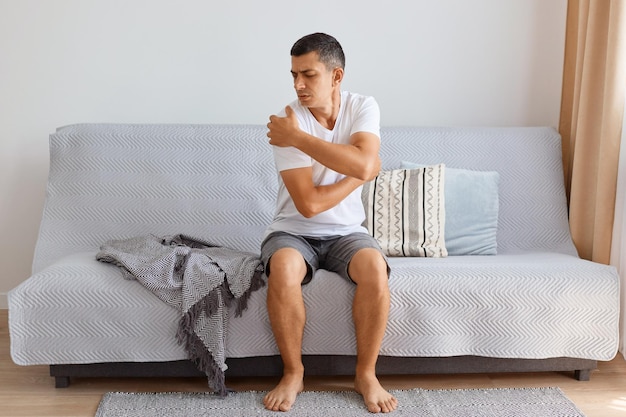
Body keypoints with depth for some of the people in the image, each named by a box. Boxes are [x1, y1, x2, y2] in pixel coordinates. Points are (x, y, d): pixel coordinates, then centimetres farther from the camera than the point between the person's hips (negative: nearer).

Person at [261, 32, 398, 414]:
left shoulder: (364, 107, -6)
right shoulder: (286, 123, -15)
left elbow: (364, 164, -27)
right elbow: (308, 204, -21)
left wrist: (297, 137, -24)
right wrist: (361, 173, -13)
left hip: (346, 231, 2)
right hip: (294, 231, -1)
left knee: (375, 267, -30)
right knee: (283, 270, -34)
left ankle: (366, 374, -9)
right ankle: (293, 373, -11)